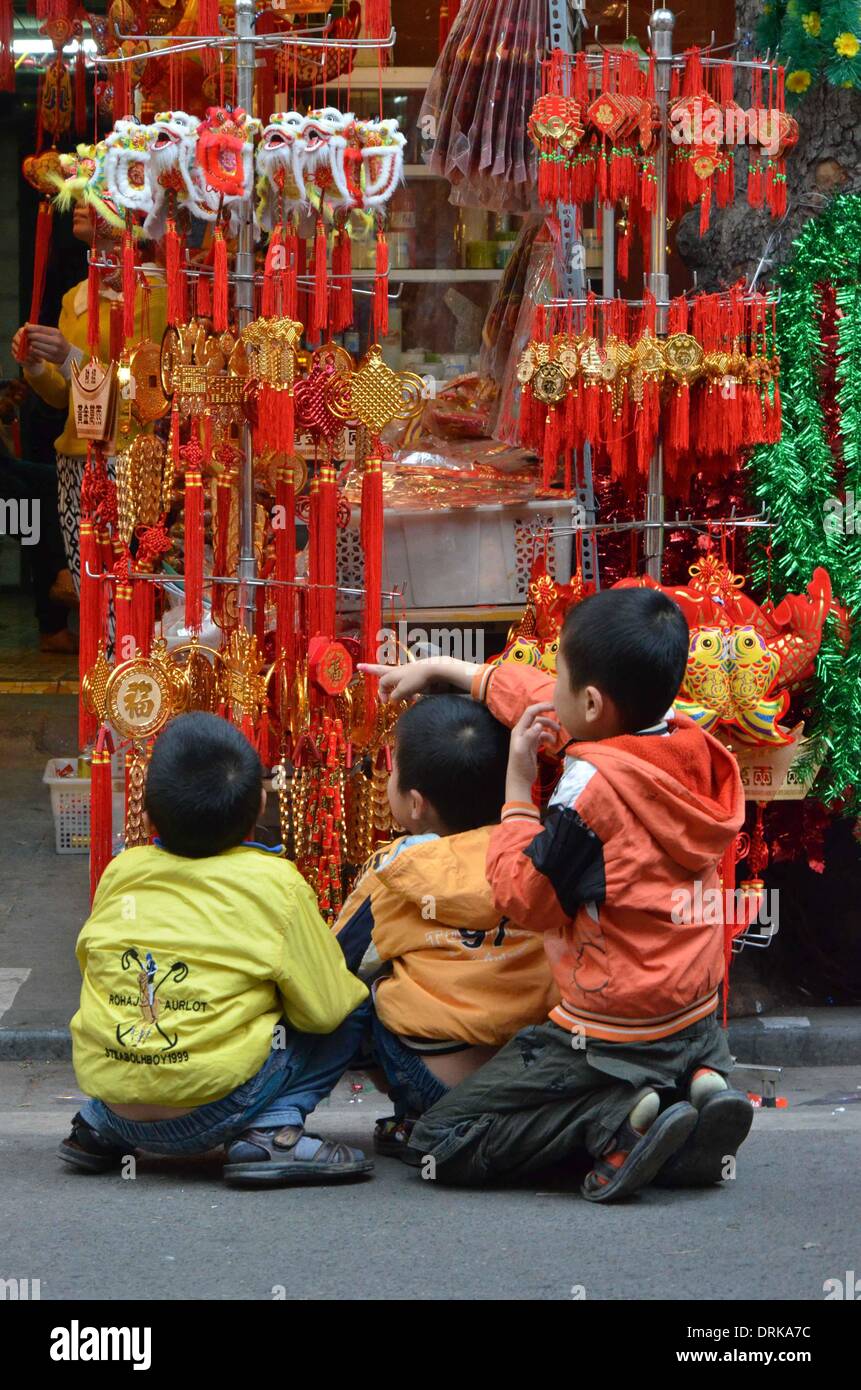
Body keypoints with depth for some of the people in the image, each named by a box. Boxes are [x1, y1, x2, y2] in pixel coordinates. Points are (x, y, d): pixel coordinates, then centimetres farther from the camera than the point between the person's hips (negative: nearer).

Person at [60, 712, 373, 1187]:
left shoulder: (120, 871, 4)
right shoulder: (275, 883, -6)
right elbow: (324, 1007, -4)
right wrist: (358, 990, 20)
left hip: (107, 1090, 5)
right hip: (209, 1113, -5)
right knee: (352, 1011, 11)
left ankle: (96, 1128, 21)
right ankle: (272, 1131, -6)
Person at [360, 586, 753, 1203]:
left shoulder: (594, 782, -22)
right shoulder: (691, 747, 3)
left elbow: (526, 895, -16)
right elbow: (548, 703, 17)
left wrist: (518, 790, -8)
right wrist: (444, 667, 27)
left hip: (612, 1031, -7)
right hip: (697, 1027, 8)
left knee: (441, 1145, -2)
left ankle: (622, 1117, -13)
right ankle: (699, 1085, 6)